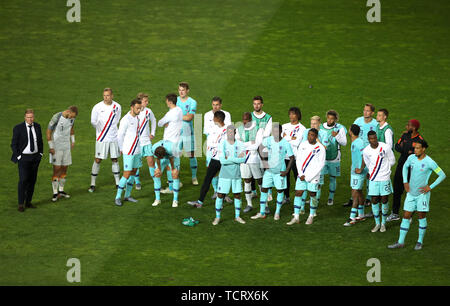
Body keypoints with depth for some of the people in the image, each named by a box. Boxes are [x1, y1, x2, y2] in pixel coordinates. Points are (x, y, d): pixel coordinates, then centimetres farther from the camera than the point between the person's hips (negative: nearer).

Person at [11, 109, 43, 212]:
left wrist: (41, 153, 7)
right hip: (23, 157, -5)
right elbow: (14, 144, -10)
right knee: (23, 180, -11)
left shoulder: (37, 126, 1)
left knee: (32, 180, 8)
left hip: (35, 157, 5)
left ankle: (28, 202, 19)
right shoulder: (18, 128, -15)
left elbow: (40, 141, 13)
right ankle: (21, 204, -4)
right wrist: (18, 157, -14)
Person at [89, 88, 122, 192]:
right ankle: (92, 184, 8)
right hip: (101, 138, -3)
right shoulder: (97, 107, -9)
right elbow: (93, 122, -1)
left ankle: (118, 183, 18)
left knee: (115, 160, 9)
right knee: (98, 160, 0)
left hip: (114, 138, 3)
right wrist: (101, 130, 7)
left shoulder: (117, 107, 0)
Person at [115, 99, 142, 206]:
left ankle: (127, 195, 21)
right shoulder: (126, 120, -16)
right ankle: (118, 197, 2)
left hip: (137, 151, 8)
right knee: (127, 175, -7)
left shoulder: (137, 117, 8)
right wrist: (122, 149, 1)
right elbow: (119, 136, -10)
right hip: (128, 152, -8)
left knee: (133, 173, 11)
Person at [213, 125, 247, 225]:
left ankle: (237, 216, 23)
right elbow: (222, 161, -17)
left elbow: (243, 159, -13)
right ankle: (217, 217, 11)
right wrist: (237, 159, -16)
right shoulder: (222, 144, -6)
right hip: (225, 175, -2)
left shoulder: (240, 144, -1)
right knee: (220, 195, -1)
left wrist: (229, 158, -18)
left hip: (236, 175, 2)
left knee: (237, 195, 9)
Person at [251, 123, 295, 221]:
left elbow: (291, 157, -7)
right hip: (269, 169, 3)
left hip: (280, 171, -3)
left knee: (280, 190, 4)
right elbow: (260, 148, 11)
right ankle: (262, 213, 12)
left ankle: (277, 213, 18)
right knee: (264, 189, 3)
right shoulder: (268, 140, -8)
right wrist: (263, 160, 1)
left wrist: (287, 170, -12)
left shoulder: (285, 143, -15)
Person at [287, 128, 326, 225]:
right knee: (298, 194, 0)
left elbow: (321, 165, -7)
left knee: (313, 195, 4)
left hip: (313, 177, -3)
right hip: (302, 175, 4)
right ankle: (296, 217, 5)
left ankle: (311, 216, 19)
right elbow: (298, 159, 8)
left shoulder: (320, 148, -6)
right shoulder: (303, 145, 5)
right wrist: (300, 174, -3)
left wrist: (309, 177, -10)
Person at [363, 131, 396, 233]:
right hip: (373, 179, 2)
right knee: (374, 201, 2)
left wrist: (383, 169, 5)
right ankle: (377, 224, 15)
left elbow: (392, 161, 3)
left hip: (384, 178, -2)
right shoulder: (366, 151, -4)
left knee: (384, 200, 3)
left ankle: (383, 223, 16)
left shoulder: (385, 147, -10)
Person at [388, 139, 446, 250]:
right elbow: (405, 167, 21)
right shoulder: (411, 158, -1)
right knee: (406, 217, 5)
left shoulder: (429, 162, -14)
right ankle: (400, 242, 9)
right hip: (411, 193, 4)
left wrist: (430, 187, -10)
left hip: (422, 193, -4)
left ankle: (420, 241, 15)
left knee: (422, 216, 2)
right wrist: (405, 182, 11)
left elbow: (442, 175, -8)